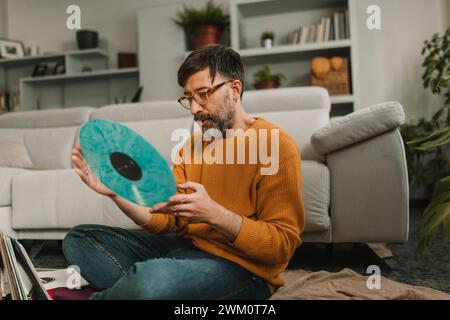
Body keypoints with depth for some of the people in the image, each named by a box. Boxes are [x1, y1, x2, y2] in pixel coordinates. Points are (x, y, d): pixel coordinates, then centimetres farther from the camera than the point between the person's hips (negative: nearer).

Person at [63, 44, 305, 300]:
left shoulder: (276, 145, -11)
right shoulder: (193, 144, 12)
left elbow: (282, 246, -15)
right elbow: (164, 221, 5)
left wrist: (214, 214, -28)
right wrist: (116, 193, -11)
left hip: (241, 267, -7)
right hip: (185, 247, 8)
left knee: (150, 278, -37)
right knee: (80, 239, 4)